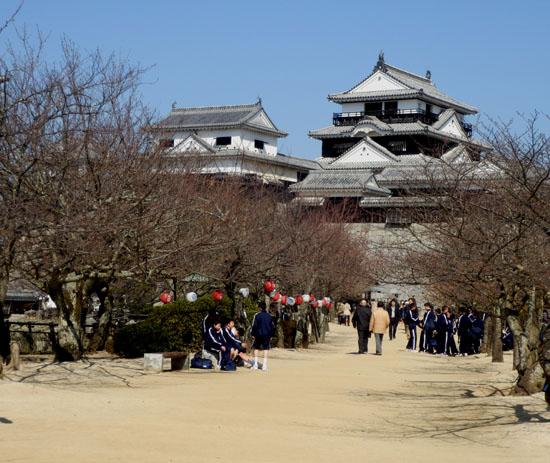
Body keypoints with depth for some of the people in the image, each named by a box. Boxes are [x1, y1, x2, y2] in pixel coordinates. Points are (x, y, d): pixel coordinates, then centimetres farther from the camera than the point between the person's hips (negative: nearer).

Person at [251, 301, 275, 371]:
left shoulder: (257, 315, -6)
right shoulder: (270, 316, 8)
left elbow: (254, 326, -8)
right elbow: (272, 327, 11)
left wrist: (253, 334, 1)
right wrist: (271, 335, 19)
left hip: (258, 334, -2)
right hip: (267, 335, 2)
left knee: (256, 348, 10)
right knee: (266, 349, 5)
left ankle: (255, 365, 6)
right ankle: (264, 365, 0)